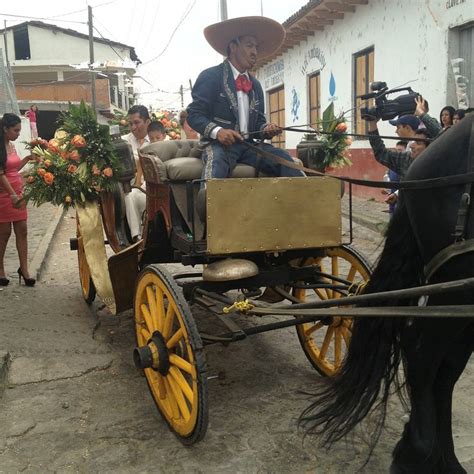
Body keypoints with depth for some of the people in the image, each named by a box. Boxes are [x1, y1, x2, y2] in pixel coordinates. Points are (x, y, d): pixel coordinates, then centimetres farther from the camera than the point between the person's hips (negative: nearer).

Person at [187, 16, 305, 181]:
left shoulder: (256, 85, 21)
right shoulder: (210, 76, -1)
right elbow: (194, 114, -5)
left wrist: (266, 129, -3)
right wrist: (217, 131, -24)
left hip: (248, 144, 6)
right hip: (220, 143, -5)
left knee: (284, 159, -18)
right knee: (216, 166, -40)